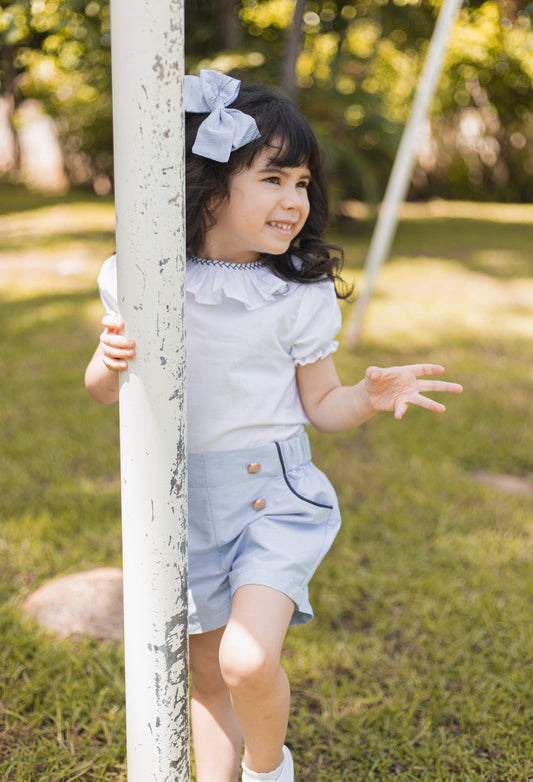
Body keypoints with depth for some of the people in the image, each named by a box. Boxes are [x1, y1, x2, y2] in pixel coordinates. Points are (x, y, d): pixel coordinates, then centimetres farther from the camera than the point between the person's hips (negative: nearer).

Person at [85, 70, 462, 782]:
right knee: (207, 676, 15)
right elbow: (103, 392, 5)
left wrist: (371, 396, -20)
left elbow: (321, 405, 0)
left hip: (272, 490, -2)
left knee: (248, 660, -19)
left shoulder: (298, 292, -9)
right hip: (182, 499, 3)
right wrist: (110, 361, -18)